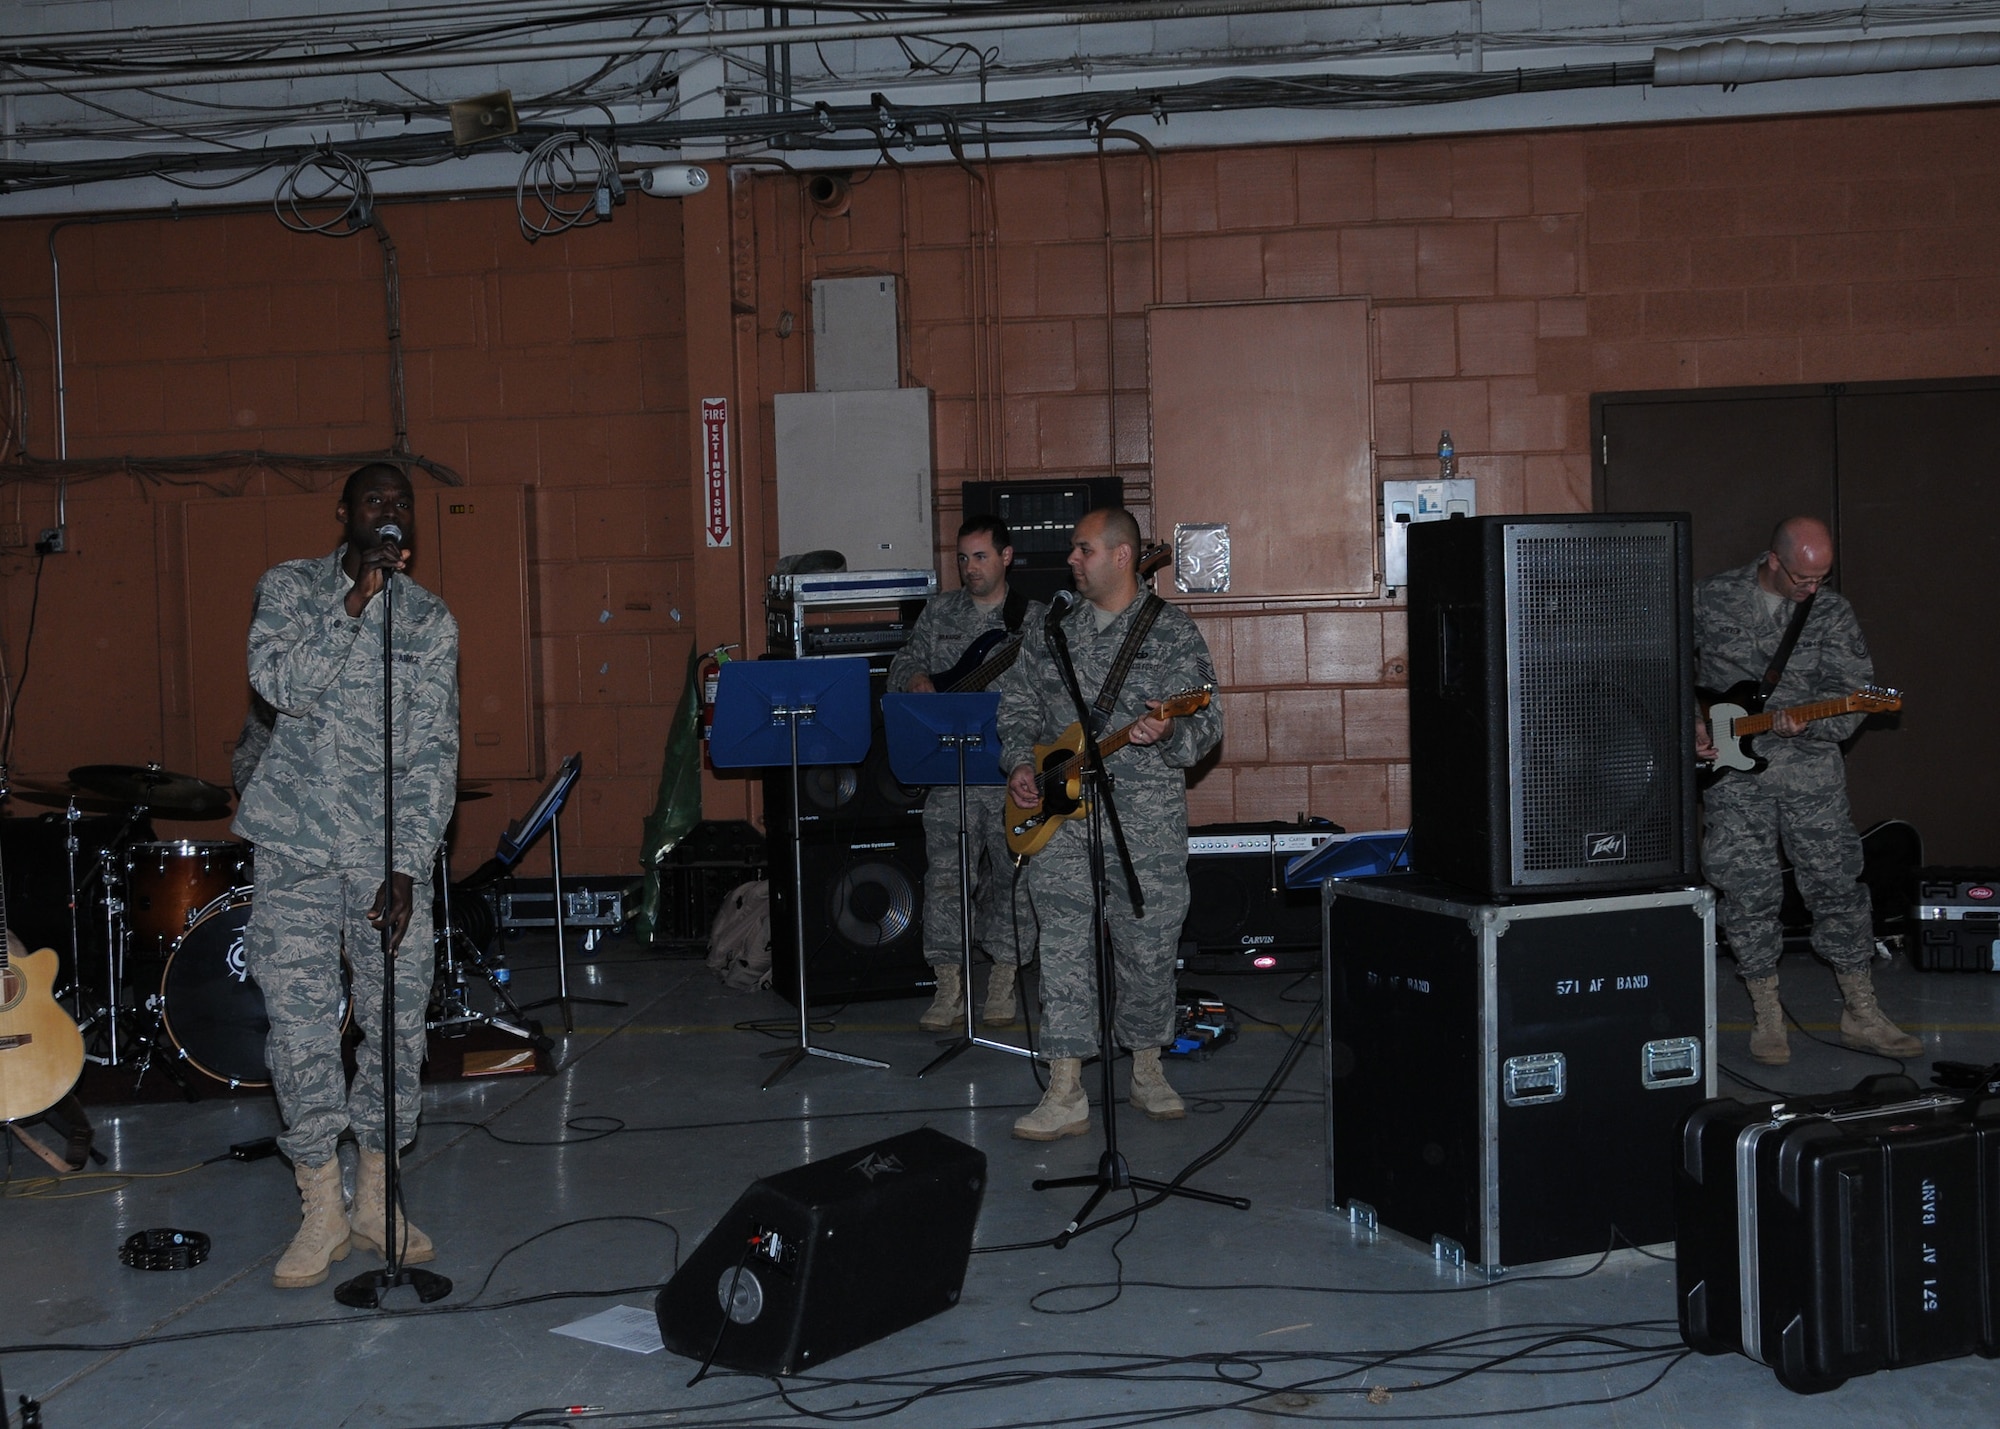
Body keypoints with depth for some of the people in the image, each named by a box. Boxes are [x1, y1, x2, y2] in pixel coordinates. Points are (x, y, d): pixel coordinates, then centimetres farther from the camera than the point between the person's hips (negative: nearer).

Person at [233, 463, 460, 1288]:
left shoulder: (430, 621, 5)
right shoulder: (289, 588, 5)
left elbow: (434, 754, 0)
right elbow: (282, 685, -14)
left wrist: (409, 865, -9)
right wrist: (357, 600, -18)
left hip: (389, 854, 1)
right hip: (296, 852, -1)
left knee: (398, 1029, 3)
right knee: (300, 1034, -1)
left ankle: (376, 1202, 19)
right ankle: (321, 1213, 13)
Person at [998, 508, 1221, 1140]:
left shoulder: (1172, 631, -1)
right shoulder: (1051, 630, 11)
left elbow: (1206, 722, -5)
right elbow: (1017, 702, 18)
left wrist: (1168, 733, -26)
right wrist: (1020, 763, 3)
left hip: (1148, 819, -2)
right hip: (1058, 814, 3)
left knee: (1149, 949, 6)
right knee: (1063, 949, -4)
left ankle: (1147, 1070, 26)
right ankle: (1065, 1096, -2)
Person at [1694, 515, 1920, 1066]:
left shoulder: (1833, 614, -1)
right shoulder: (1711, 598, -1)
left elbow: (1853, 697, -6)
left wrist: (1804, 724, -24)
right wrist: (1691, 721, 2)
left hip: (1810, 770, 1)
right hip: (1732, 770, -1)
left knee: (1837, 886, 3)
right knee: (1748, 893, 0)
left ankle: (1861, 1016, 16)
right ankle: (1768, 1018, 13)